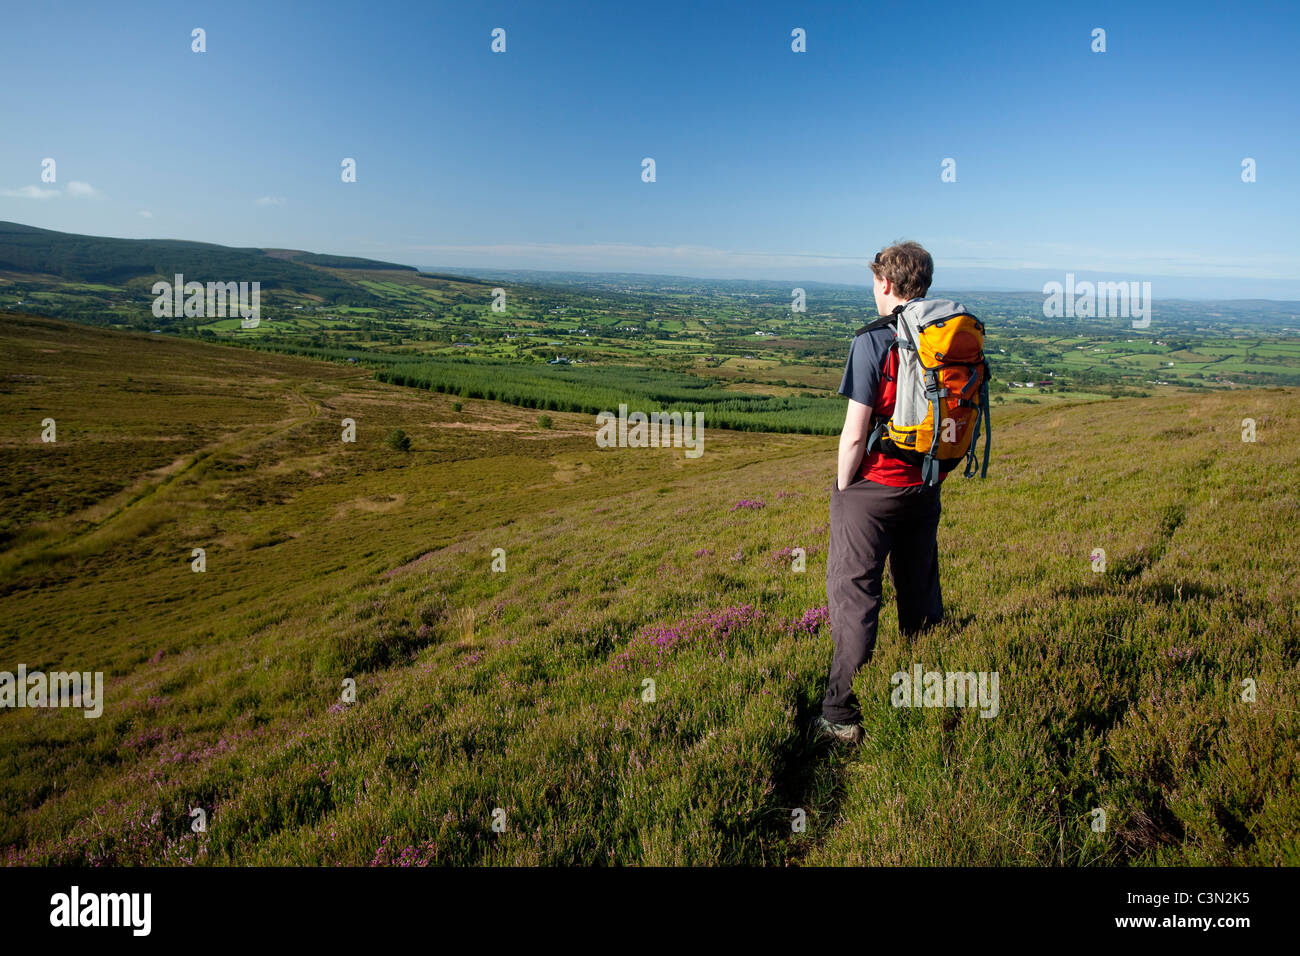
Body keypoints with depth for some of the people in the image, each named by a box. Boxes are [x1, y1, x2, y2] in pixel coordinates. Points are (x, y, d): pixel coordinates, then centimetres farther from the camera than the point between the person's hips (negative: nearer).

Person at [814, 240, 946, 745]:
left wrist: (843, 488, -4)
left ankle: (844, 715, 9)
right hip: (926, 489, 6)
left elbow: (854, 434, -18)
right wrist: (934, 474, 17)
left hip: (873, 487, -6)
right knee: (920, 595, 17)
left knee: (854, 596, 2)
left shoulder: (874, 341, -16)